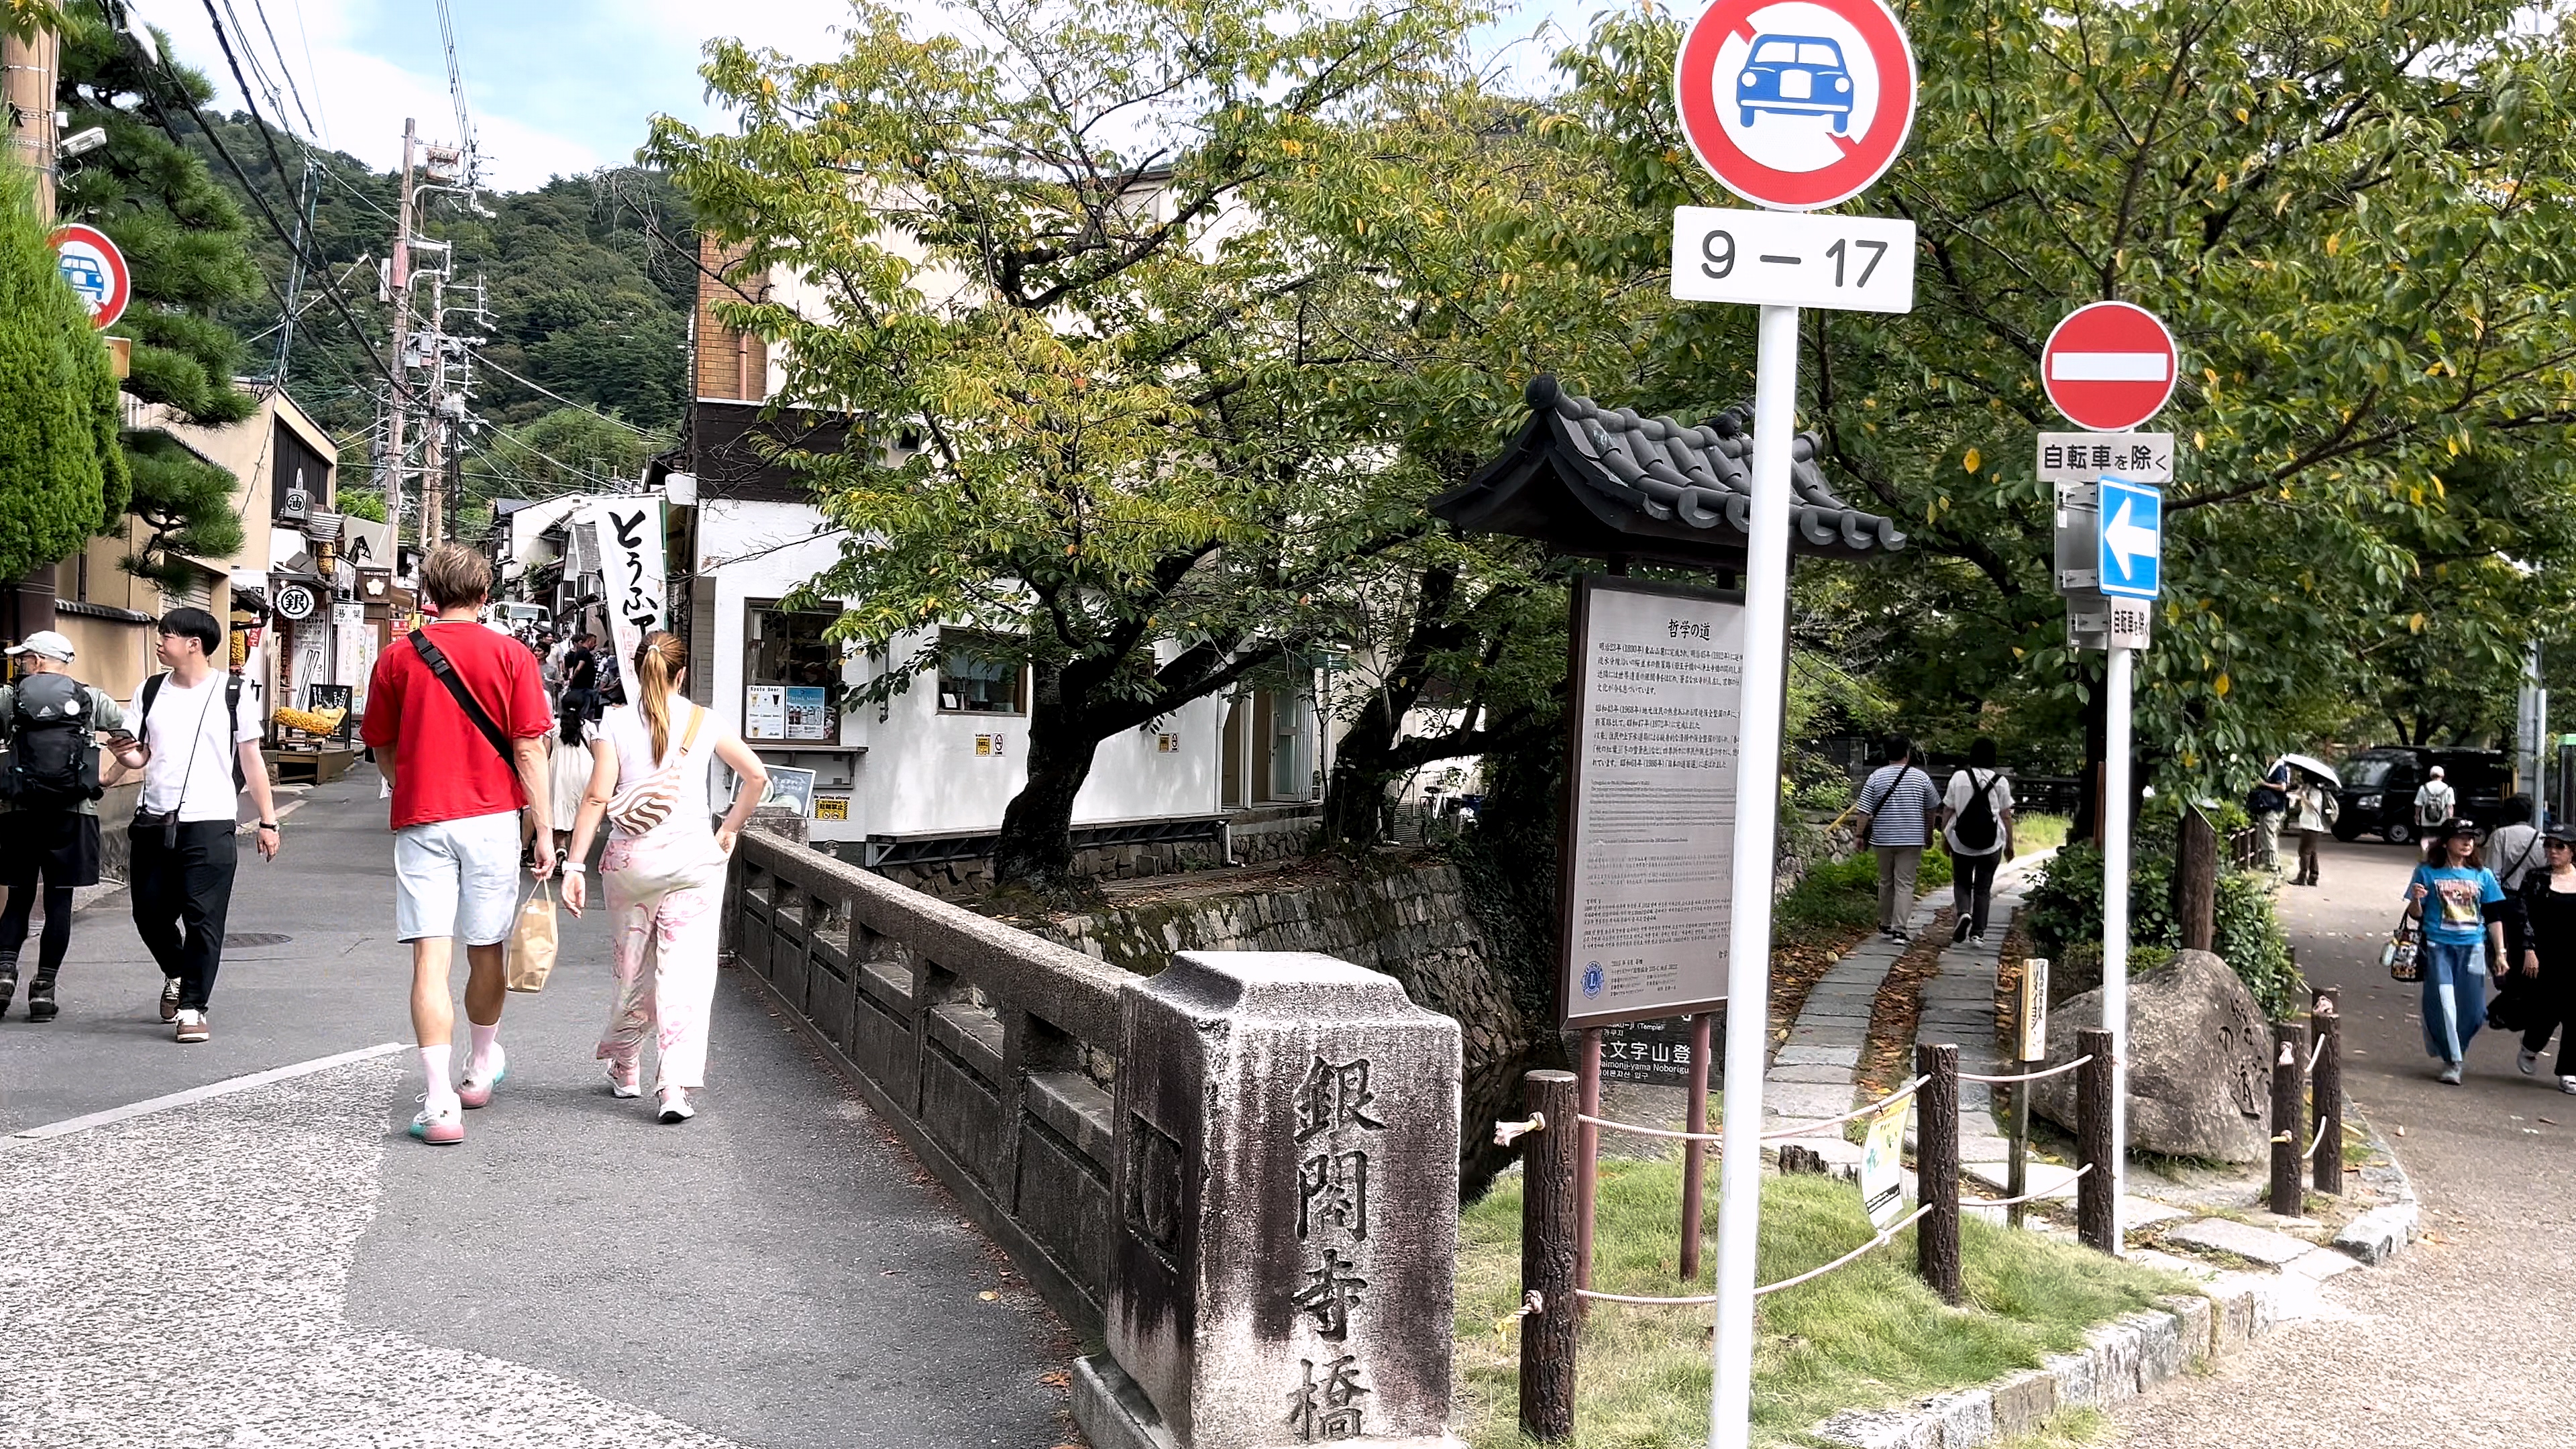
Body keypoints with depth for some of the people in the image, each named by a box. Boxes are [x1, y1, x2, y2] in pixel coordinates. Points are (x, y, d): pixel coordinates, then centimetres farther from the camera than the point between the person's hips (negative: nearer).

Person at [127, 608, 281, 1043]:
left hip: (210, 825, -4)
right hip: (154, 823, 4)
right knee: (150, 913, 10)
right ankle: (177, 974, 38)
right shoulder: (150, 693, 11)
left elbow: (251, 761, 5)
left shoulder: (231, 693, 1)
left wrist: (267, 820, 3)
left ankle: (192, 1007, 4)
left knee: (203, 919, -6)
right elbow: (139, 754, 13)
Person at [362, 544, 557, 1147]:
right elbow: (529, 750, -5)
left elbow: (384, 752, 12)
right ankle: (483, 1068, 36)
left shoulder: (396, 658, 3)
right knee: (488, 951, 16)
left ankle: (440, 1103, -11)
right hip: (491, 819, 0)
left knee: (431, 960, -4)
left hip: (421, 822, 0)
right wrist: (543, 832, -1)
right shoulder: (511, 655, -2)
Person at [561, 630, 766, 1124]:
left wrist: (574, 865, -5)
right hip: (693, 855, -1)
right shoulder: (703, 722, 3)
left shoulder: (616, 722, 0)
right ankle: (676, 1085, -11)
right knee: (686, 971, -2)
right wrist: (730, 830, 14)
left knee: (633, 967, 16)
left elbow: (597, 796, -6)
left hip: (630, 856, 1)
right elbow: (757, 777, 3)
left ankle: (624, 1069, 31)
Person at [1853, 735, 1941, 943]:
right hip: (1911, 840, -2)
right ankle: (1899, 929, -12)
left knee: (1886, 882, 15)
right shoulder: (1921, 777, -2)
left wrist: (1861, 835, 5)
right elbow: (1931, 810, 8)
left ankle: (1885, 926, 24)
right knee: (1905, 884, -3)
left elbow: (1865, 811, -4)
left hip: (1883, 839, 2)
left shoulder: (1876, 778, -2)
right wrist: (1929, 834, 22)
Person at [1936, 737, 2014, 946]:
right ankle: (1978, 932, 6)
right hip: (1991, 844, 0)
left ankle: (1963, 913, -13)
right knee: (1983, 888, 9)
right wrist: (2010, 842, 10)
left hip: (1962, 843, 0)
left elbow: (1947, 811, 1)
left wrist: (1944, 836, 12)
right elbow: (2006, 815, 1)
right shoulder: (2000, 781, -3)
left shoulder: (1959, 778, -3)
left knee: (1961, 883, 15)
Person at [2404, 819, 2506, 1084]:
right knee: (2443, 1005, -10)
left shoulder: (2483, 876, 9)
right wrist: (2416, 900, -16)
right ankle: (2453, 1061, 1)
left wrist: (2500, 952, 9)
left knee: (2472, 1010, 0)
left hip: (2472, 948, 3)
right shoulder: (2428, 873, 2)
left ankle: (2451, 1055, 21)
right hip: (2438, 946, -2)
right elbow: (2416, 915, 6)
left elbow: (2494, 918, 13)